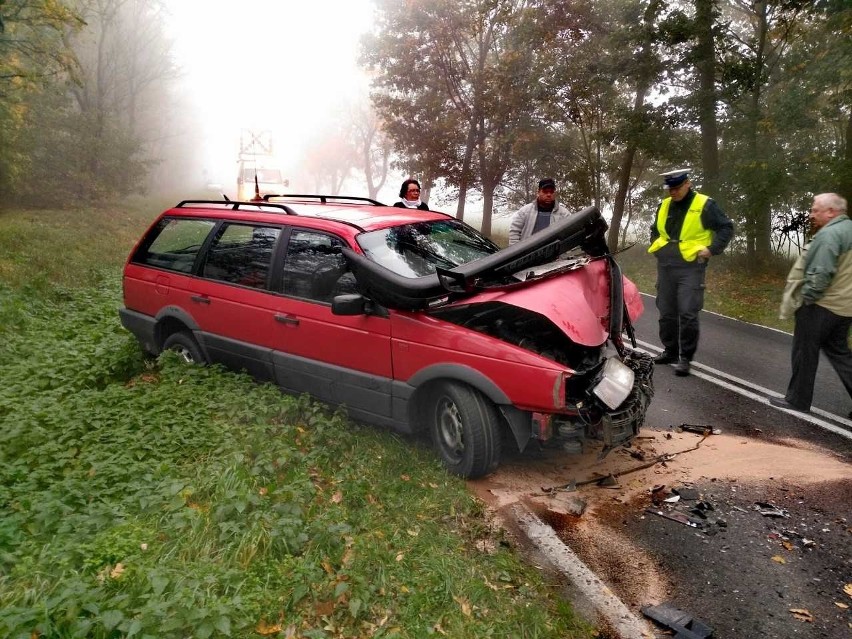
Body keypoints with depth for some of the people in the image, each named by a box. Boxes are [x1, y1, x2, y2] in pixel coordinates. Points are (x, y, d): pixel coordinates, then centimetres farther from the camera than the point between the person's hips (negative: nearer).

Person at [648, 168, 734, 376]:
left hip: (690, 268, -6)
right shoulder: (664, 206, 12)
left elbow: (726, 228, -3)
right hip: (665, 267, 6)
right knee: (666, 313, 11)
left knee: (687, 315, -9)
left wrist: (711, 249, -11)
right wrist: (656, 247, 14)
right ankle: (670, 351, 24)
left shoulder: (704, 205, -5)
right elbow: (655, 230, 29)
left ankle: (685, 357, 1)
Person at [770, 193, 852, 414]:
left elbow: (820, 274, -25)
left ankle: (797, 399, 13)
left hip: (821, 305, -9)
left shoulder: (829, 234, -18)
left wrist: (805, 298, -14)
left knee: (804, 353, 3)